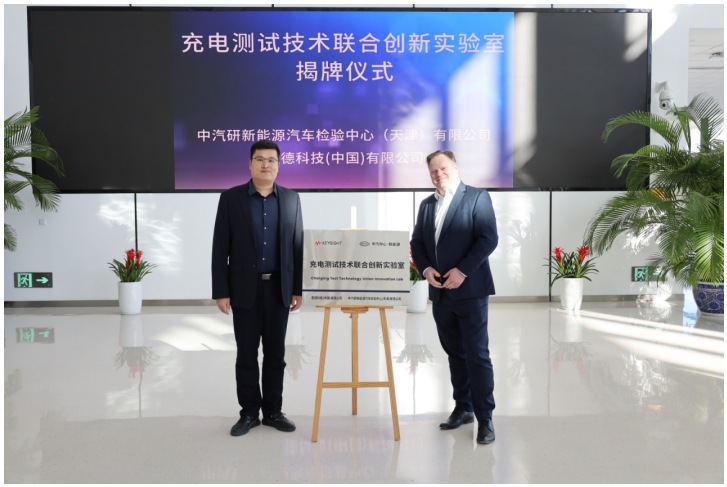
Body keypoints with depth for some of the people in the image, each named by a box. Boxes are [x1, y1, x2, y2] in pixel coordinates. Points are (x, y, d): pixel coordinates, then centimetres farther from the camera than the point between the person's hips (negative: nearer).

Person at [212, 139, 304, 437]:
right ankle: (249, 412, 19)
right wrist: (220, 291, -8)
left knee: (275, 354, 9)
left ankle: (273, 411, 21)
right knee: (246, 355, 6)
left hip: (279, 288, 2)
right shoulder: (231, 198, -1)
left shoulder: (291, 199, 5)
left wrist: (298, 289, 2)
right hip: (245, 288, -2)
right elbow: (220, 248, -3)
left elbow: (297, 246, 6)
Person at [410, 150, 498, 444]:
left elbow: (489, 238, -11)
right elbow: (417, 242, 14)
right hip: (440, 292, 6)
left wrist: (463, 271, -18)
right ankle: (463, 408, 24)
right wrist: (425, 268, -5)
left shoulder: (477, 197, -3)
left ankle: (485, 417, 4)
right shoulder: (427, 204, 15)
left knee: (477, 354, -4)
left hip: (470, 290, -6)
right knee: (454, 353, 13)